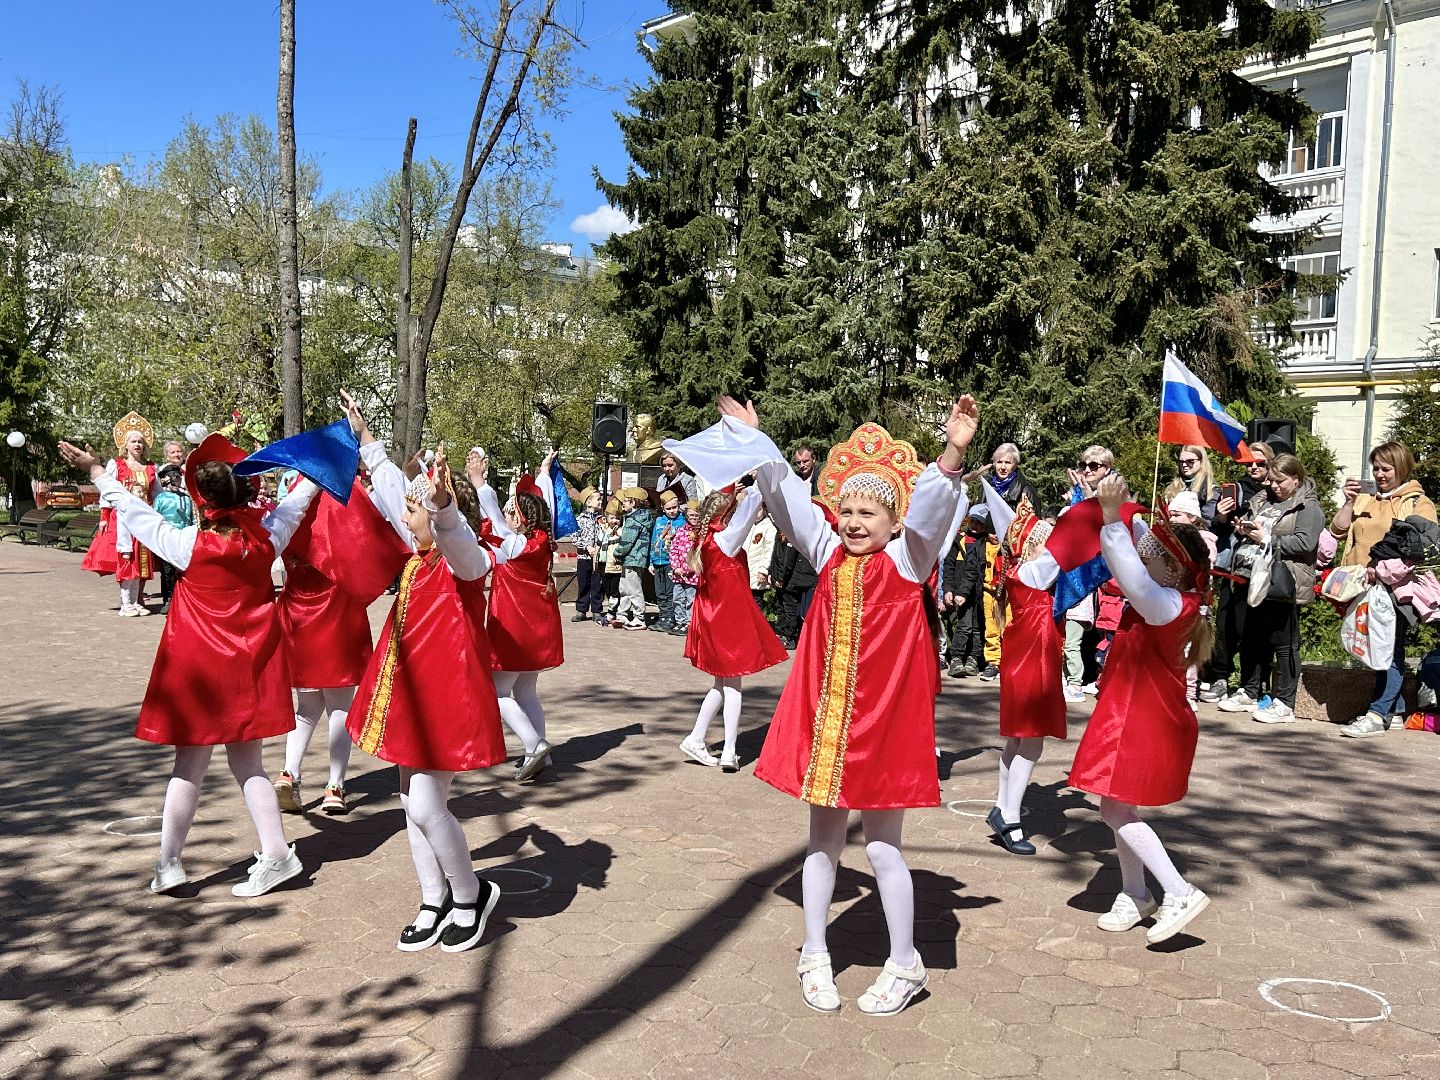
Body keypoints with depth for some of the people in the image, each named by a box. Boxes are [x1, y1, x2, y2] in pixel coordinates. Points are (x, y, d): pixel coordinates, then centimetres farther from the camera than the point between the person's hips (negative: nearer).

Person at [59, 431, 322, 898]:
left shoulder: (189, 545, -16)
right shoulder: (265, 537, -7)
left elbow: (135, 511, -3)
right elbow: (295, 502, 10)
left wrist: (97, 472, 11)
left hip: (199, 667, -3)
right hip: (250, 665, 3)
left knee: (189, 764, 8)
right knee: (246, 761, 12)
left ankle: (169, 864, 17)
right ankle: (275, 854, 9)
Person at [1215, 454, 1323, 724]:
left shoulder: (1308, 507, -6)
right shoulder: (1263, 500, 16)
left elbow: (1305, 543, -19)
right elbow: (1248, 525, 27)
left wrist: (1266, 539, -17)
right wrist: (1243, 530, 4)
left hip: (1284, 586, -8)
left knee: (1284, 644, -2)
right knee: (1252, 639, 15)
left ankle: (1284, 704, 4)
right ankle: (1249, 693, 27)